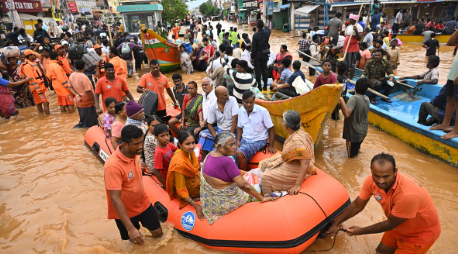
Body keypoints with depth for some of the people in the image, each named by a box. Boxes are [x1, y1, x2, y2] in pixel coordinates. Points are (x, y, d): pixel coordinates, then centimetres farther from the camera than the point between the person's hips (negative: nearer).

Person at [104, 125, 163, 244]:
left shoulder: (135, 154, -11)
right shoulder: (113, 166, -32)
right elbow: (115, 199, -33)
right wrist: (130, 229, -35)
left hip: (143, 203, 6)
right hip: (125, 212, -5)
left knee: (158, 233, 13)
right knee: (136, 243, 11)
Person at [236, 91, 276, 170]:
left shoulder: (262, 111, -14)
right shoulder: (241, 110, 1)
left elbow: (271, 128, -7)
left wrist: (271, 146, -9)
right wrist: (238, 141, 0)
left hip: (258, 141, -5)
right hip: (244, 139, 5)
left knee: (239, 154, -27)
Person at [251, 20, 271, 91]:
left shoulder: (255, 35, -16)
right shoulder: (267, 33, -3)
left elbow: (253, 47, -13)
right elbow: (269, 30, 25)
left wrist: (252, 57, -4)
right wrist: (264, 26, 41)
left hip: (257, 54, -4)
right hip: (265, 54, 4)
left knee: (258, 71, 2)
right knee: (264, 70, 11)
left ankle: (259, 86, 5)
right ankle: (265, 86, 17)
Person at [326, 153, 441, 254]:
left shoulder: (408, 194, -39)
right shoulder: (372, 181, -22)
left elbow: (390, 224, -25)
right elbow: (356, 206, -8)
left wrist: (361, 231, -15)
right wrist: (336, 223, -12)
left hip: (422, 233, -5)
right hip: (399, 227, 5)